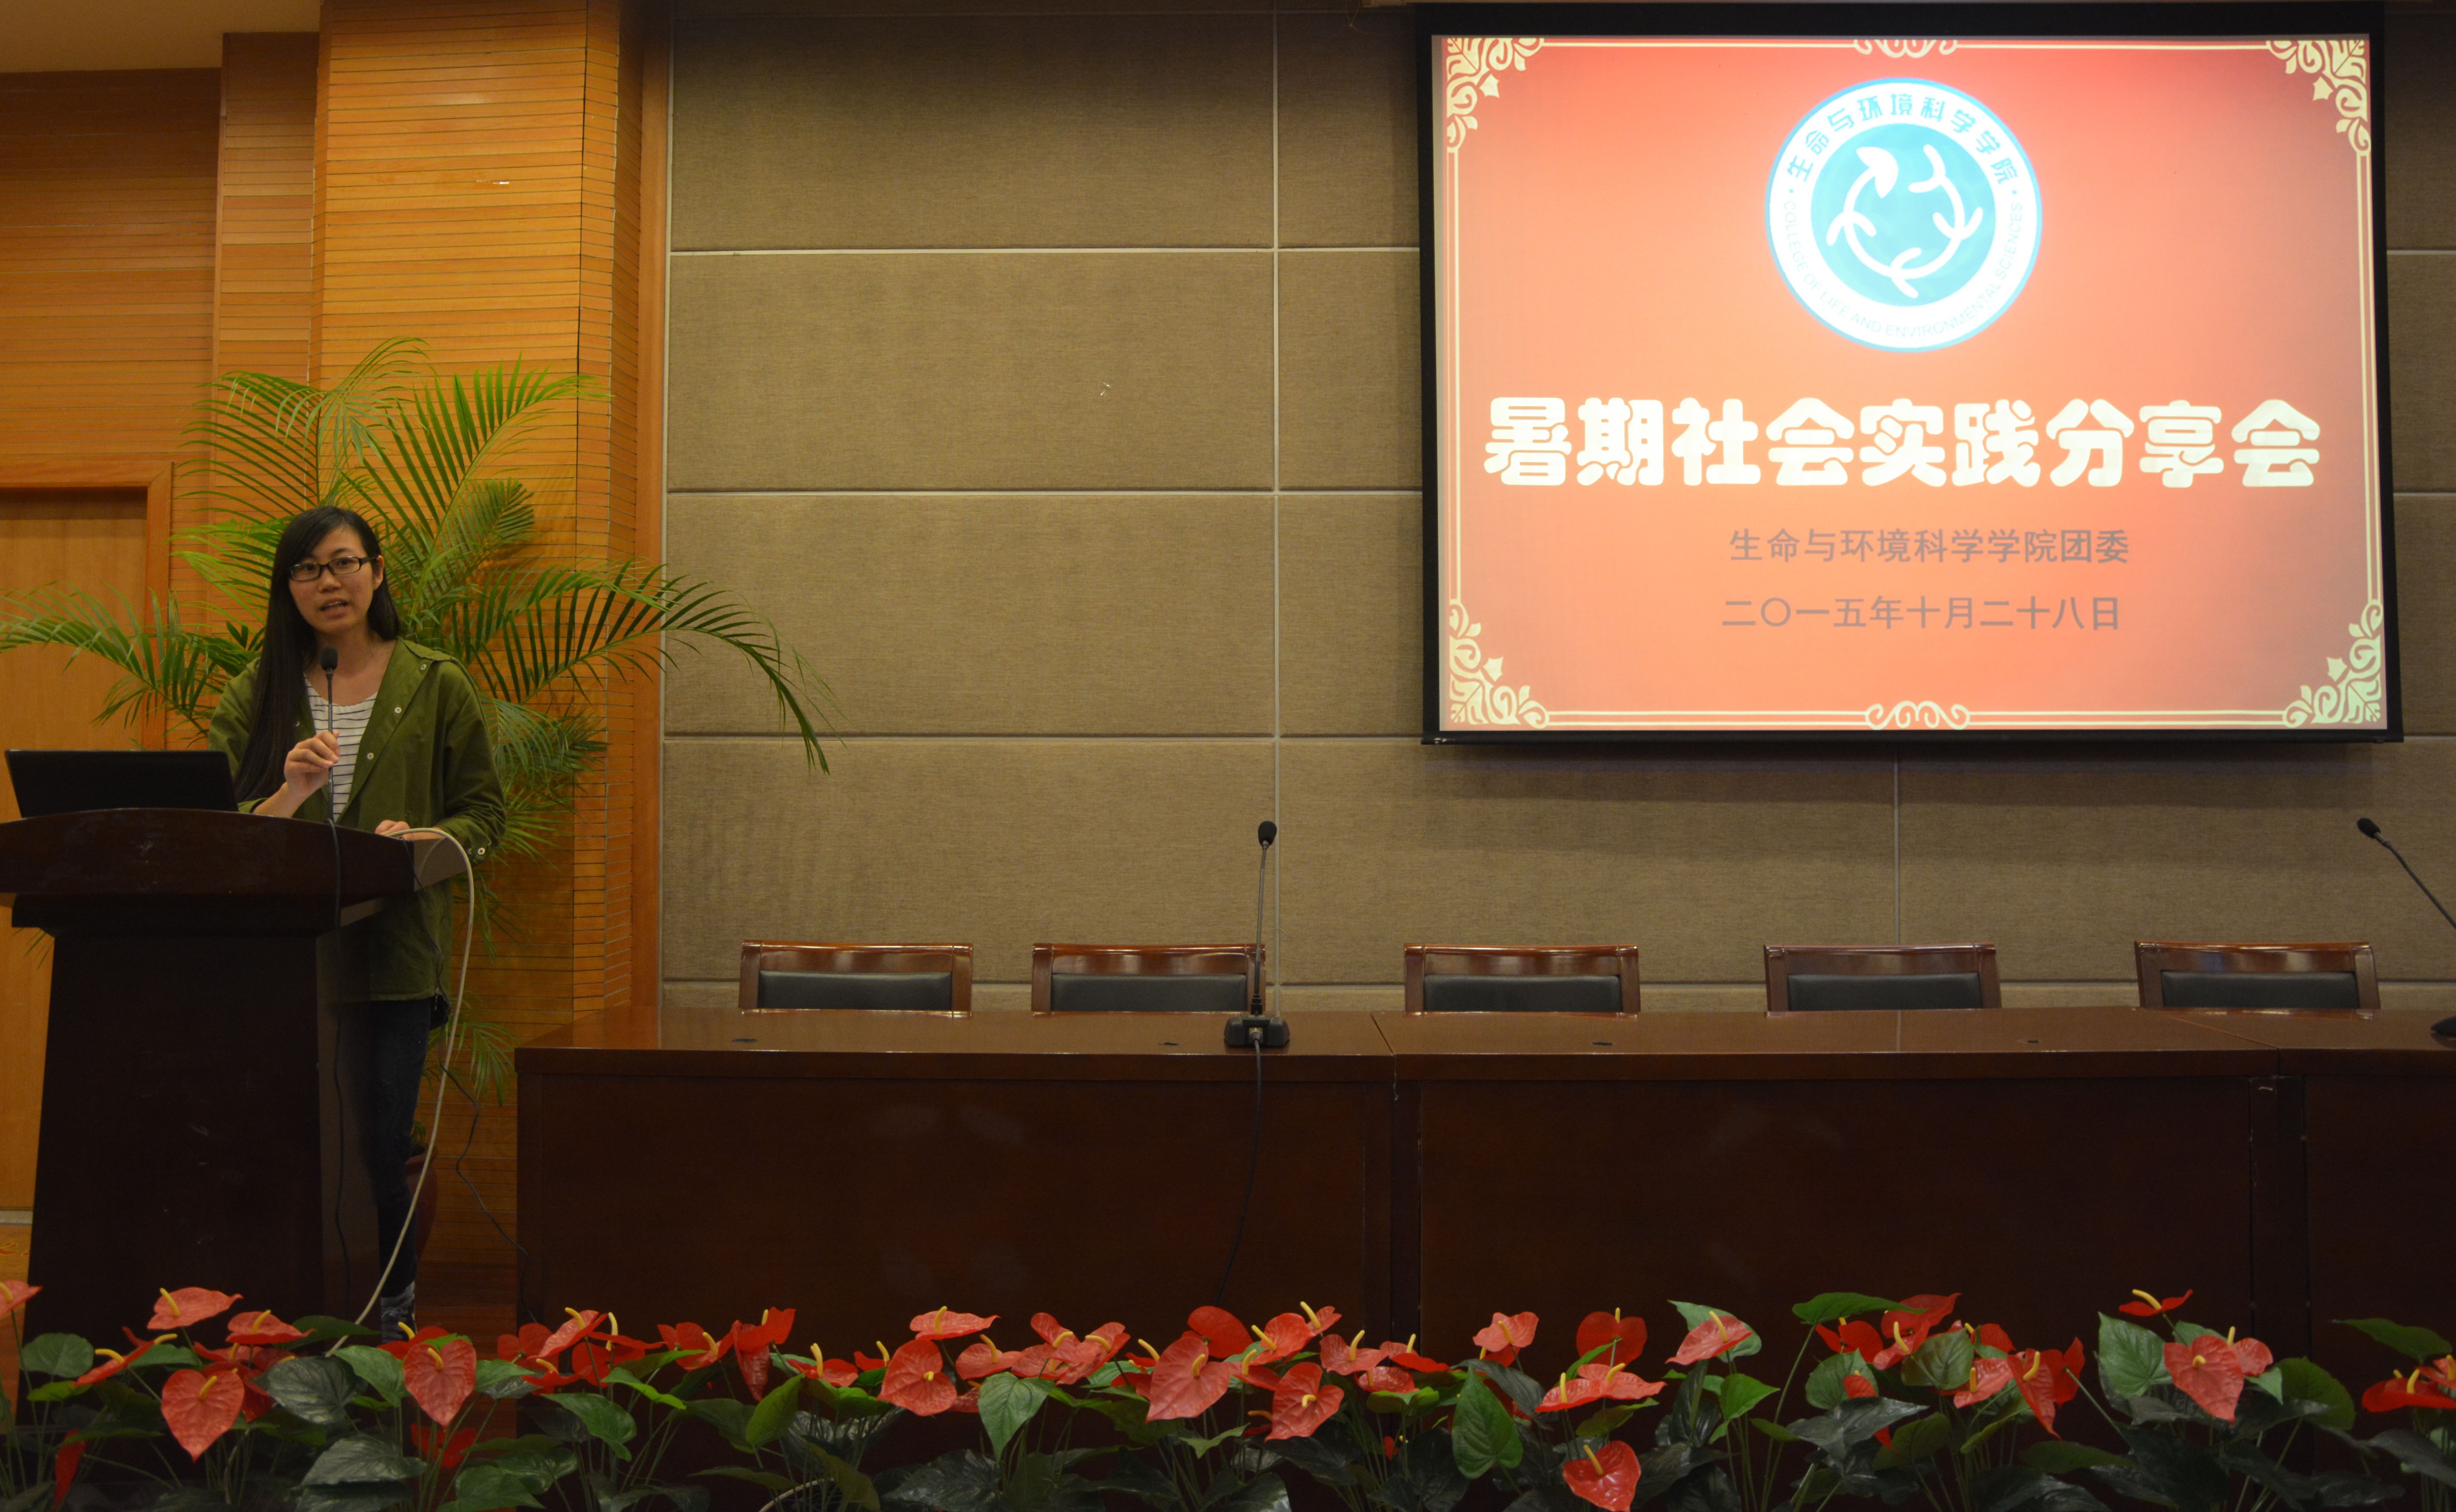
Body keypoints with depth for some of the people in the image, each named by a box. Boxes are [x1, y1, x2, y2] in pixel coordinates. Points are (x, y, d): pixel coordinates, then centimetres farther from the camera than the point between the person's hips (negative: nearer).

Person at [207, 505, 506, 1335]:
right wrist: (290, 795, -15)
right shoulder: (256, 694, 10)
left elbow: (484, 811, 7)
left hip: (393, 948, -1)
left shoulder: (436, 687, 6)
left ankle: (390, 1301, 18)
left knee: (378, 1143, -5)